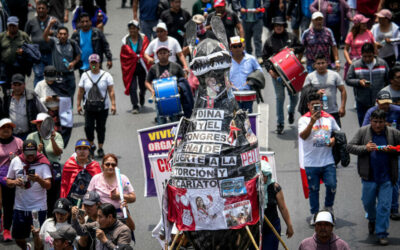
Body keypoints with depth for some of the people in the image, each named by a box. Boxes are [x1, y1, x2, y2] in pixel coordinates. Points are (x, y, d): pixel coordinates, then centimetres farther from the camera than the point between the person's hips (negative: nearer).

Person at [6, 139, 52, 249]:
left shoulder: (42, 163, -7)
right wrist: (15, 182, -11)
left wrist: (39, 179, -34)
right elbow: (8, 182, 12)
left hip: (38, 207, -3)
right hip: (20, 206, 3)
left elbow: (48, 186, -14)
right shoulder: (16, 161, 3)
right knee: (18, 238, 12)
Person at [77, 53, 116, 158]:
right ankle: (91, 145, 13)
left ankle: (100, 148, 16)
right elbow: (80, 91, 9)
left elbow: (111, 91, -2)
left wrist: (113, 104, -10)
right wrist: (78, 104, 5)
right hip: (89, 107, 1)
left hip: (103, 107, -1)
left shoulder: (106, 75, 1)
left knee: (101, 128, 4)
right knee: (88, 127, -9)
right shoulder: (85, 75, 7)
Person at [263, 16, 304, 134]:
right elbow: (265, 57, 6)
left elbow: (301, 48, 13)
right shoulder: (269, 40, 7)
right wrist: (269, 69, -9)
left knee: (294, 95, 7)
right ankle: (280, 124, 1)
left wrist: (293, 49, -8)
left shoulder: (291, 37, 10)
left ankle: (291, 112, 40)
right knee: (280, 97, -5)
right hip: (276, 73, -1)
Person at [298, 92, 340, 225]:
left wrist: (333, 139, -2)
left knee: (331, 185, -6)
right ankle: (314, 214, 19)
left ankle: (328, 206, 22)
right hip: (311, 163, -2)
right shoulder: (304, 119, -5)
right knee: (313, 189, 6)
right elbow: (303, 136, -21)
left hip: (328, 161, 2)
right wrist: (312, 122, -34)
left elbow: (338, 132, 21)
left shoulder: (329, 118, 6)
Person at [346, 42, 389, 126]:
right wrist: (359, 82, -18)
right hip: (362, 103, 0)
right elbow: (348, 80, 0)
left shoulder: (382, 64, 3)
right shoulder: (355, 65, 0)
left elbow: (388, 80, 9)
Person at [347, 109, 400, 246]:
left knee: (384, 205, -2)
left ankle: (382, 233, 4)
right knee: (368, 202, 13)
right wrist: (365, 148, -16)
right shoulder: (363, 132, 1)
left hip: (387, 177, -1)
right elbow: (350, 147, 0)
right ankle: (372, 219, 45)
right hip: (369, 176, 1)